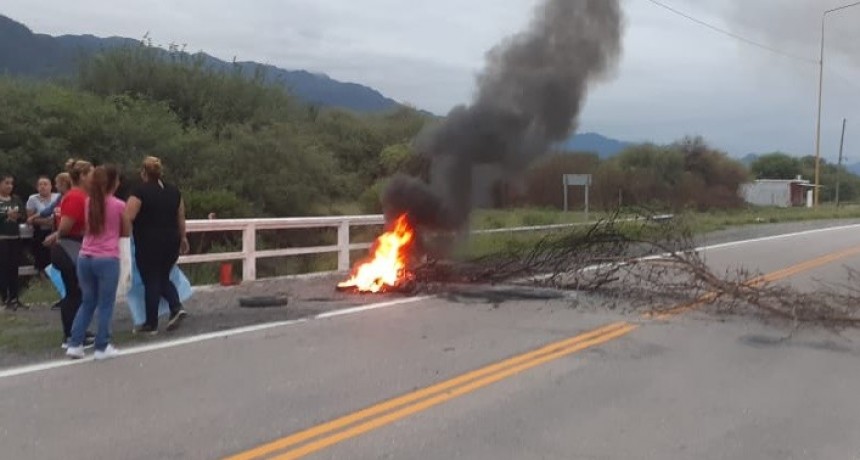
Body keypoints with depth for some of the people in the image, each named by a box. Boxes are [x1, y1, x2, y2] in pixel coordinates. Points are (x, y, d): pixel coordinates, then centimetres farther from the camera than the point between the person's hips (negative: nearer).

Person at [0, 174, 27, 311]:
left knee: (14, 269, 7)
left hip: (15, 238, 4)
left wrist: (18, 216, -14)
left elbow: (24, 218, 6)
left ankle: (14, 298, 13)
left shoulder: (17, 200, 9)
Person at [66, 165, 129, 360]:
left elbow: (88, 227, 17)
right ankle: (102, 347, 9)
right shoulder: (119, 205, -5)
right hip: (107, 260, -5)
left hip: (85, 258, 5)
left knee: (87, 303, 17)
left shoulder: (89, 202, 8)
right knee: (105, 305, 6)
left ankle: (75, 344, 15)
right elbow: (126, 232, 8)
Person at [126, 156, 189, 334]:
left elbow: (126, 218, -18)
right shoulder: (173, 190, 7)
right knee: (163, 278, 20)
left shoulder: (140, 191, -11)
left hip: (149, 244, -6)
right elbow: (181, 218, 13)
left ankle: (151, 324, 11)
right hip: (171, 242, 6)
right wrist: (183, 238, 22)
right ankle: (177, 307, 0)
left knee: (151, 282, 3)